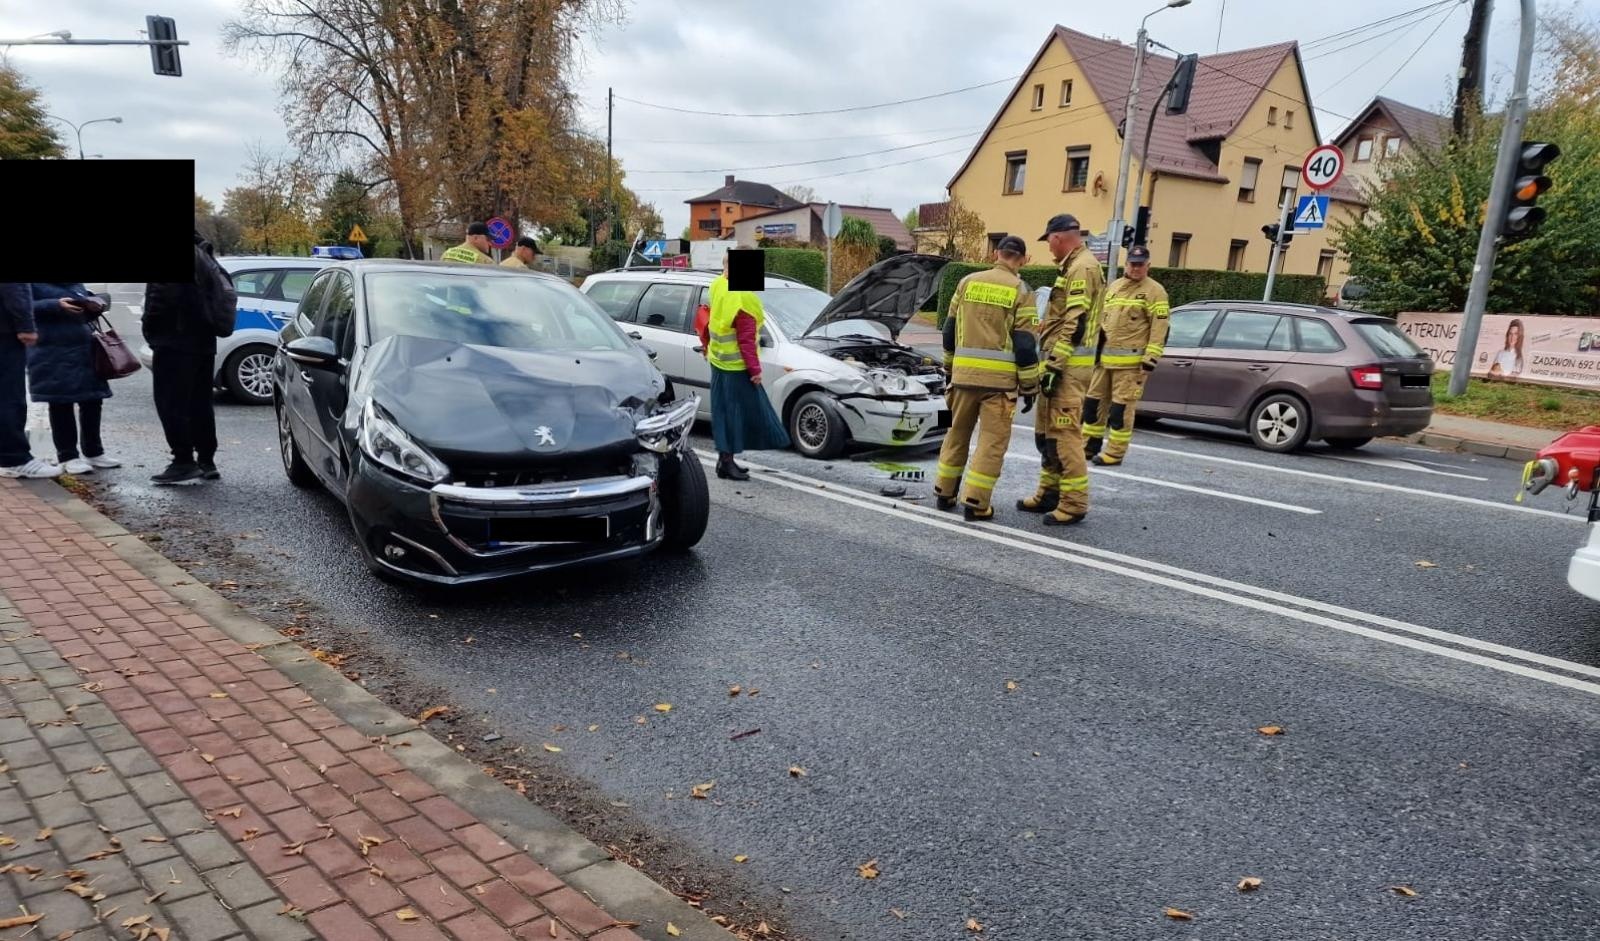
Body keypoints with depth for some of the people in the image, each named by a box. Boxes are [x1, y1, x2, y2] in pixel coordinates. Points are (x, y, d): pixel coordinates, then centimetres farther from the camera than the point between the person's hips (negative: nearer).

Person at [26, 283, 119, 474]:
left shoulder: (76, 285, 16)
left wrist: (93, 306, 1)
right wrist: (56, 306, -24)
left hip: (85, 349, 6)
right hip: (53, 356, -6)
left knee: (92, 401, 8)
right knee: (61, 405, 0)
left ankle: (93, 452, 21)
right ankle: (68, 456, 8)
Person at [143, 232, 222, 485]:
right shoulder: (201, 253, 17)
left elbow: (162, 296, -20)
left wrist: (149, 326, -5)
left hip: (175, 341, -10)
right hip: (202, 341, 10)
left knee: (171, 403, -7)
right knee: (200, 403, 11)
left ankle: (184, 462, -8)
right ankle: (206, 460, 14)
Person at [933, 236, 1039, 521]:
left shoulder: (967, 282, 9)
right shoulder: (1020, 291, -2)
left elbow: (950, 330, 13)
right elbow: (1025, 344, -6)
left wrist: (949, 367, 24)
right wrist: (1029, 387, 0)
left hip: (964, 372, 4)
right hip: (1000, 377, -4)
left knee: (957, 433, 17)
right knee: (992, 440, 2)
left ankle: (944, 493, 23)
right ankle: (975, 503, 0)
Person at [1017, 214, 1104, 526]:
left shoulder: (1082, 267, -12)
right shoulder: (1073, 267, 20)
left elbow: (1075, 323, -20)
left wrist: (1054, 366, -21)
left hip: (1068, 365, -10)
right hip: (1059, 363, 10)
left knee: (1065, 434, -10)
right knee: (1046, 432, 14)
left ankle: (1074, 503, -5)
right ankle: (1049, 493, 23)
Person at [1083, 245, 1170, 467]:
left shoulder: (1155, 291, -4)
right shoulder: (1114, 287, 17)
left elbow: (1159, 329, -9)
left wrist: (1150, 359, -16)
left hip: (1131, 361, -7)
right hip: (1104, 359, 7)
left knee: (1121, 408, -4)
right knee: (1094, 403, 9)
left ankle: (1115, 452, 3)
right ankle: (1090, 446, 20)